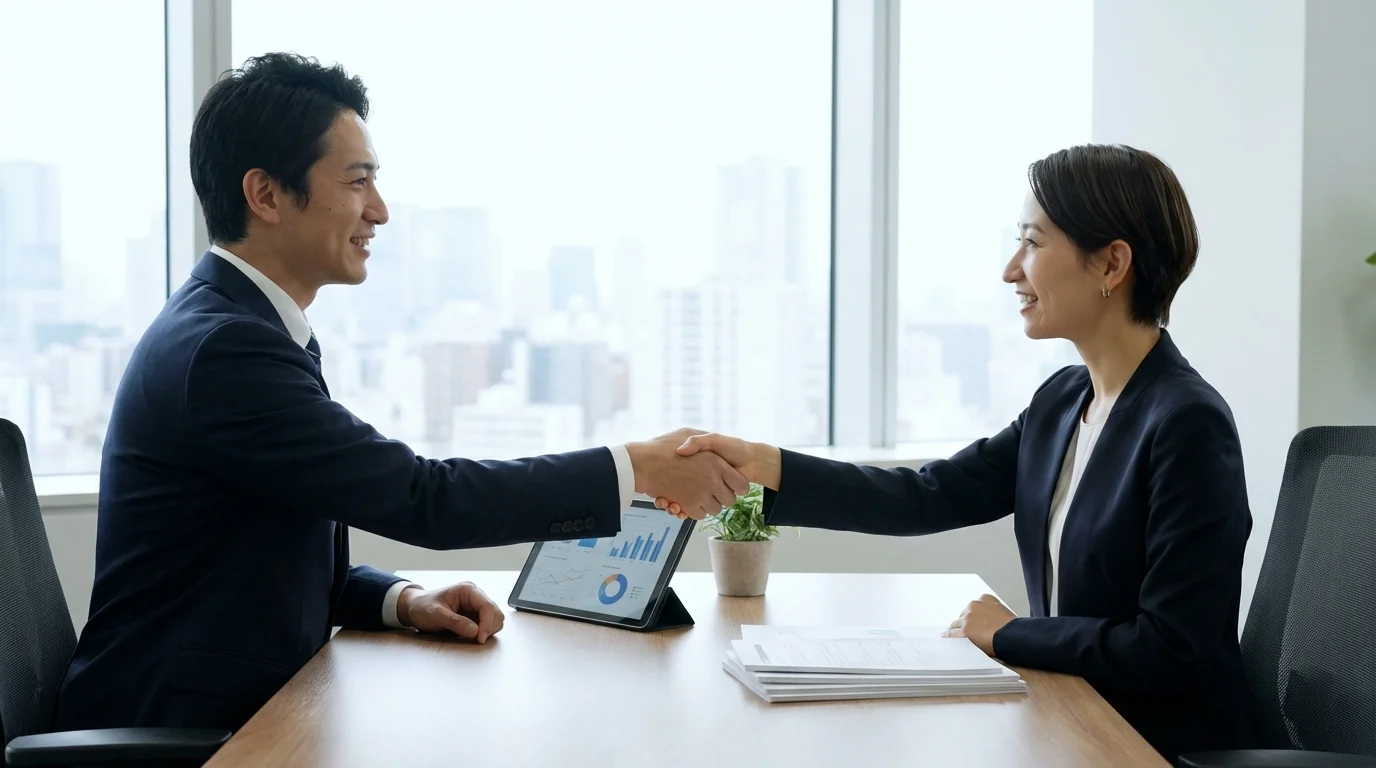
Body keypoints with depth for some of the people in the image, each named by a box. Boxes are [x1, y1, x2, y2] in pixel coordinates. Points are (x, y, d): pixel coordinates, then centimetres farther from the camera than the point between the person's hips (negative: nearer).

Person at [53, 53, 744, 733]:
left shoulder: (241, 328, 11)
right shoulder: (220, 349, -20)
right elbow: (423, 498, -22)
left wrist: (403, 600, -2)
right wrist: (639, 468, -16)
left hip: (245, 708, 9)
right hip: (170, 733, -8)